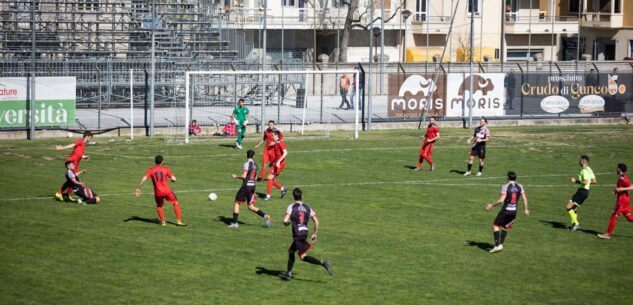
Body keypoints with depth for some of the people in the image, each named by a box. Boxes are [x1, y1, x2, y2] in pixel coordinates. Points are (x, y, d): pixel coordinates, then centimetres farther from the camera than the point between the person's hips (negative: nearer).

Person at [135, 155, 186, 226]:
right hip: (167, 191, -2)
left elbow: (143, 179, -10)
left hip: (157, 193, 2)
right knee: (176, 203, 16)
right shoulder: (166, 169, -3)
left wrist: (138, 188, -4)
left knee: (159, 206, 28)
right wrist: (172, 179, 17)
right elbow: (174, 179, -7)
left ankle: (163, 221, 24)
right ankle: (179, 221, 12)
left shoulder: (151, 170, 0)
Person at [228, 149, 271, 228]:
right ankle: (265, 216, -5)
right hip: (252, 186, 7)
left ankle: (234, 223, 4)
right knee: (251, 206, 12)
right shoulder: (255, 165, 10)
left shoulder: (247, 164, -12)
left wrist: (236, 177, -3)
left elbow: (244, 176, -18)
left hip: (246, 186, -7)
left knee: (237, 203, 5)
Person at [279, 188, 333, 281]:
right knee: (291, 251, 21)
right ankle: (288, 274, 25)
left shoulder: (291, 207, -4)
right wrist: (315, 233, 15)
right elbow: (316, 221, 5)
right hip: (305, 232, 7)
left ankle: (322, 263, -24)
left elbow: (285, 221, -14)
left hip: (297, 234, -7)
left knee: (303, 256, -7)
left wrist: (287, 223, 10)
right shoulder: (307, 208, 11)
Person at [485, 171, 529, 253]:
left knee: (495, 226, 5)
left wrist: (492, 205, -7)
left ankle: (497, 245, -6)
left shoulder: (505, 187, -10)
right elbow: (524, 199, 3)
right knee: (505, 227, 22)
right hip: (514, 212, 5)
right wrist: (525, 209, 14)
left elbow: (501, 200, -17)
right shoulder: (520, 187, 3)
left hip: (505, 210, -5)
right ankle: (501, 244, 15)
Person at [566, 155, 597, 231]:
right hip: (585, 191, 10)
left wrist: (576, 181, -19)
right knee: (574, 207, 20)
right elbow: (594, 181, 18)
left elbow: (585, 182, -28)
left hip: (582, 191, -10)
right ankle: (574, 224, 23)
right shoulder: (589, 170, 13)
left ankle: (575, 223, -8)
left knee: (569, 207, -11)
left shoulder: (585, 171, -17)